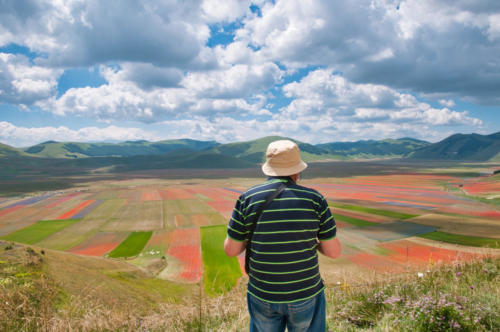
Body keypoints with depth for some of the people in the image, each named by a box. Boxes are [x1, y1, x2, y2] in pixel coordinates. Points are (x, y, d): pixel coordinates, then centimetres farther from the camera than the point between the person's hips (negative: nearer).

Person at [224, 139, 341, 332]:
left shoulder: (248, 199, -11)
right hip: (306, 294, 0)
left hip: (263, 295, 1)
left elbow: (231, 249, -5)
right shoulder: (314, 199, -12)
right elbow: (334, 251, -7)